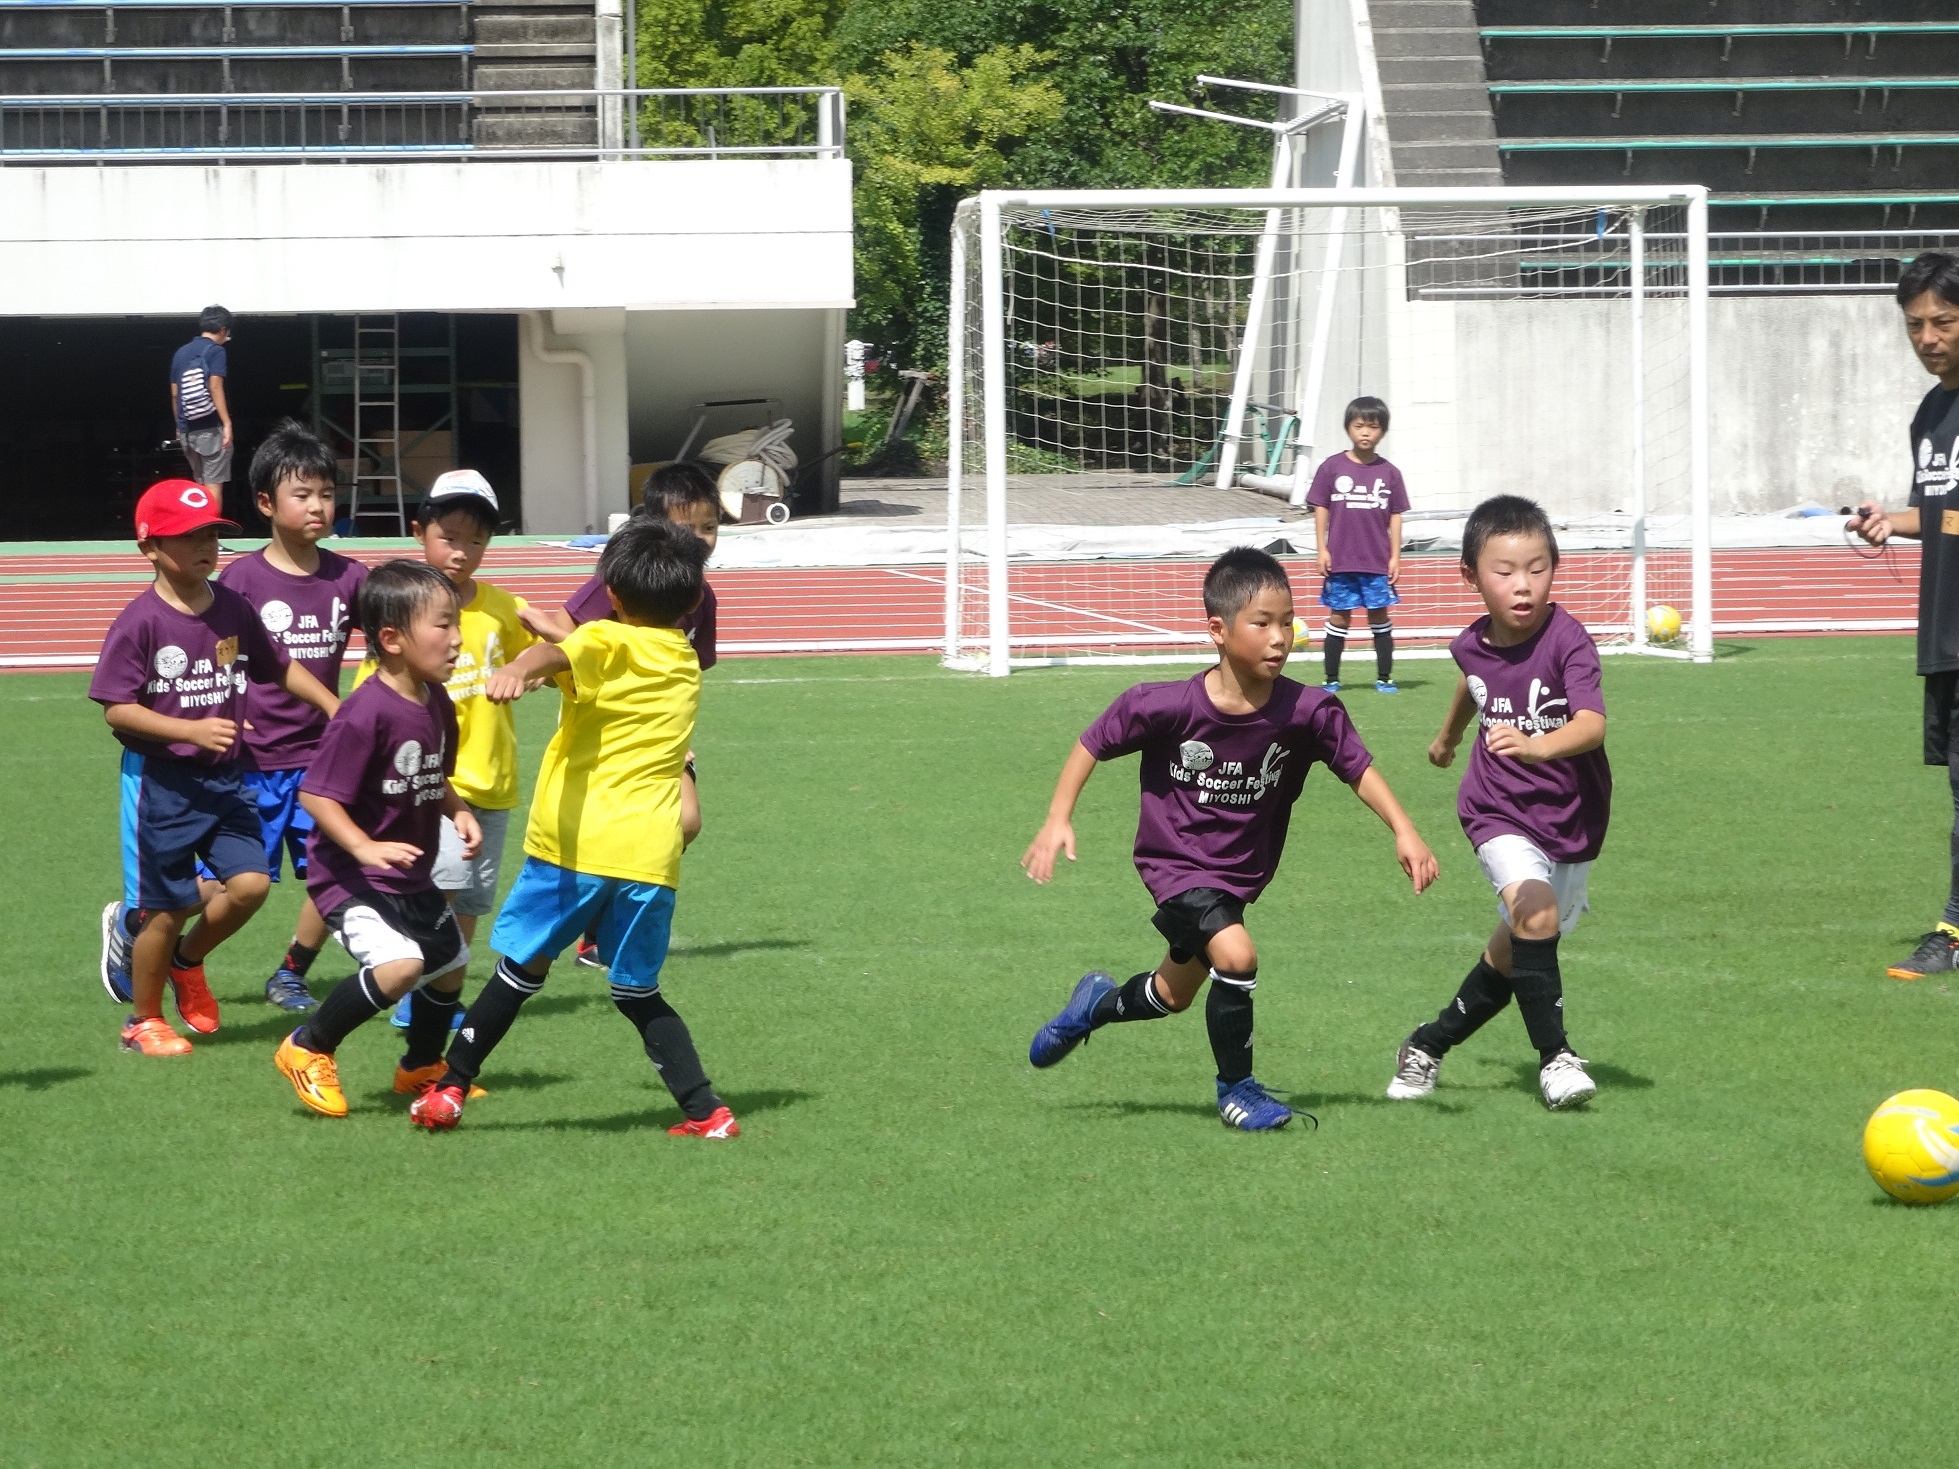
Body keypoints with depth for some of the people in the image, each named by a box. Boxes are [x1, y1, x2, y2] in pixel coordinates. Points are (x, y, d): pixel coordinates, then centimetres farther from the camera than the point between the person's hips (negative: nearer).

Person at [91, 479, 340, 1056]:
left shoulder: (234, 609, 2)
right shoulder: (140, 623, -14)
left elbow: (279, 667, 16)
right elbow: (116, 709, -16)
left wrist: (336, 707, 7)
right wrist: (191, 731, -25)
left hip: (224, 779, 5)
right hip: (160, 783, -5)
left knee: (250, 882, -10)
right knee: (165, 910, 2)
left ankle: (185, 959, 21)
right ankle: (144, 1020, 23)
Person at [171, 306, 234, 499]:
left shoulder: (181, 352, 13)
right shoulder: (215, 351, -6)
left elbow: (174, 393, 15)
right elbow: (215, 387, -18)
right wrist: (227, 423, -21)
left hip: (188, 429, 6)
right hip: (211, 428, -6)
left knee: (200, 484, 17)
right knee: (214, 484, -4)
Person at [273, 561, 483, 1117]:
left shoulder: (437, 705, 1)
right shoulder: (365, 713, -26)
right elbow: (316, 794, -25)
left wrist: (459, 812, -2)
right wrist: (364, 847, -36)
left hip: (412, 879, 9)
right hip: (350, 877, -9)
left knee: (450, 964, 21)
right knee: (399, 964, -27)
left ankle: (422, 1067, 48)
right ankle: (307, 1050, -5)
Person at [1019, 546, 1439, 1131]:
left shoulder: (1308, 711, -21)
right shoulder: (1166, 706, -25)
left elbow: (1359, 769, -9)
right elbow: (1092, 745, -11)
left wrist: (1404, 832, -19)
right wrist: (1057, 820, -16)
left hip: (1242, 873, 5)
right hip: (1176, 861, -5)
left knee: (1173, 995, 22)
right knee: (1235, 953, -27)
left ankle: (1098, 1004, 56)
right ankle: (1236, 1087, -3)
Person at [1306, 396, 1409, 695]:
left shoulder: (1389, 473, 3)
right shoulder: (1332, 468, -1)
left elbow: (1395, 516, 6)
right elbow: (1320, 510, 2)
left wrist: (1395, 556, 2)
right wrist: (1322, 550, -4)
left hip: (1378, 563, 1)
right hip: (1340, 559, -1)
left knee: (1380, 616, 5)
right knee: (1339, 617, 5)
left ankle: (1384, 678, 12)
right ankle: (1331, 679, 12)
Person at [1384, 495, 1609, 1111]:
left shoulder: (1568, 641, -20)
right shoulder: (1472, 645, -6)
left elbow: (1593, 724, -36)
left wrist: (1537, 745, -56)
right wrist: (1448, 737, 41)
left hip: (1570, 819, 0)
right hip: (1499, 812, 0)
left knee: (1516, 951, 13)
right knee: (1534, 910, -27)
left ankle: (1432, 1043, 34)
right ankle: (1554, 1054, -21)